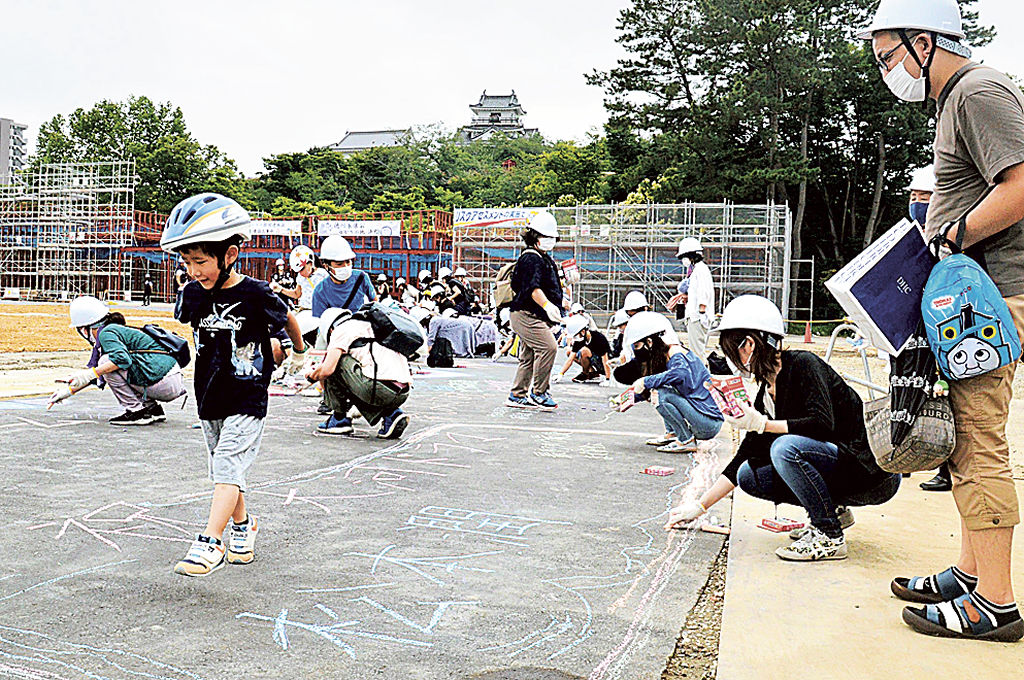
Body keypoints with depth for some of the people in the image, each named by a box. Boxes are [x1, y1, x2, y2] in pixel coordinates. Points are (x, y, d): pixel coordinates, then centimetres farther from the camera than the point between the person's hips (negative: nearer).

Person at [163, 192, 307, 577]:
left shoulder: (256, 295, -17)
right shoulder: (193, 294, -2)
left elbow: (287, 319, 3)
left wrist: (299, 351, 20)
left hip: (247, 400, -6)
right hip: (209, 400, 6)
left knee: (228, 468, -14)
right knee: (223, 470, 15)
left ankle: (209, 543, -15)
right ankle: (243, 526, 32)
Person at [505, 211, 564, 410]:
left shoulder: (545, 258, 19)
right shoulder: (531, 259, -15)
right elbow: (533, 287, -30)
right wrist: (547, 305, -45)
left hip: (532, 316, 11)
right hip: (526, 315, -11)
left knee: (529, 355, 13)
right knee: (548, 347, -20)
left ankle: (517, 395, 21)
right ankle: (538, 393, -12)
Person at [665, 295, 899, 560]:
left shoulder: (803, 364, -15)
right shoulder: (766, 392, 7)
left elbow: (823, 424, -28)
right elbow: (745, 456, 9)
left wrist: (762, 424, -23)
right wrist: (700, 506, 7)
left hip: (873, 469, -8)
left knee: (786, 447, -30)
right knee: (748, 475, 1)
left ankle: (830, 538, -15)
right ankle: (832, 512, 9)